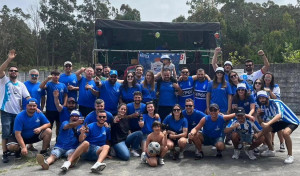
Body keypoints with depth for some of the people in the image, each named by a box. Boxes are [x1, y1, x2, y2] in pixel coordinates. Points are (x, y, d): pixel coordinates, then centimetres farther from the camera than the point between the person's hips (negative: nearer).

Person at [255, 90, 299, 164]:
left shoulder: (276, 103, -28)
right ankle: (271, 151, 16)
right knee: (265, 129, -1)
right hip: (281, 121, 8)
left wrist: (267, 123, -58)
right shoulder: (263, 106, -5)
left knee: (285, 132, -35)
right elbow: (262, 122, 3)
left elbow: (279, 114, -49)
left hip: (292, 121, -8)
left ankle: (290, 156, -15)